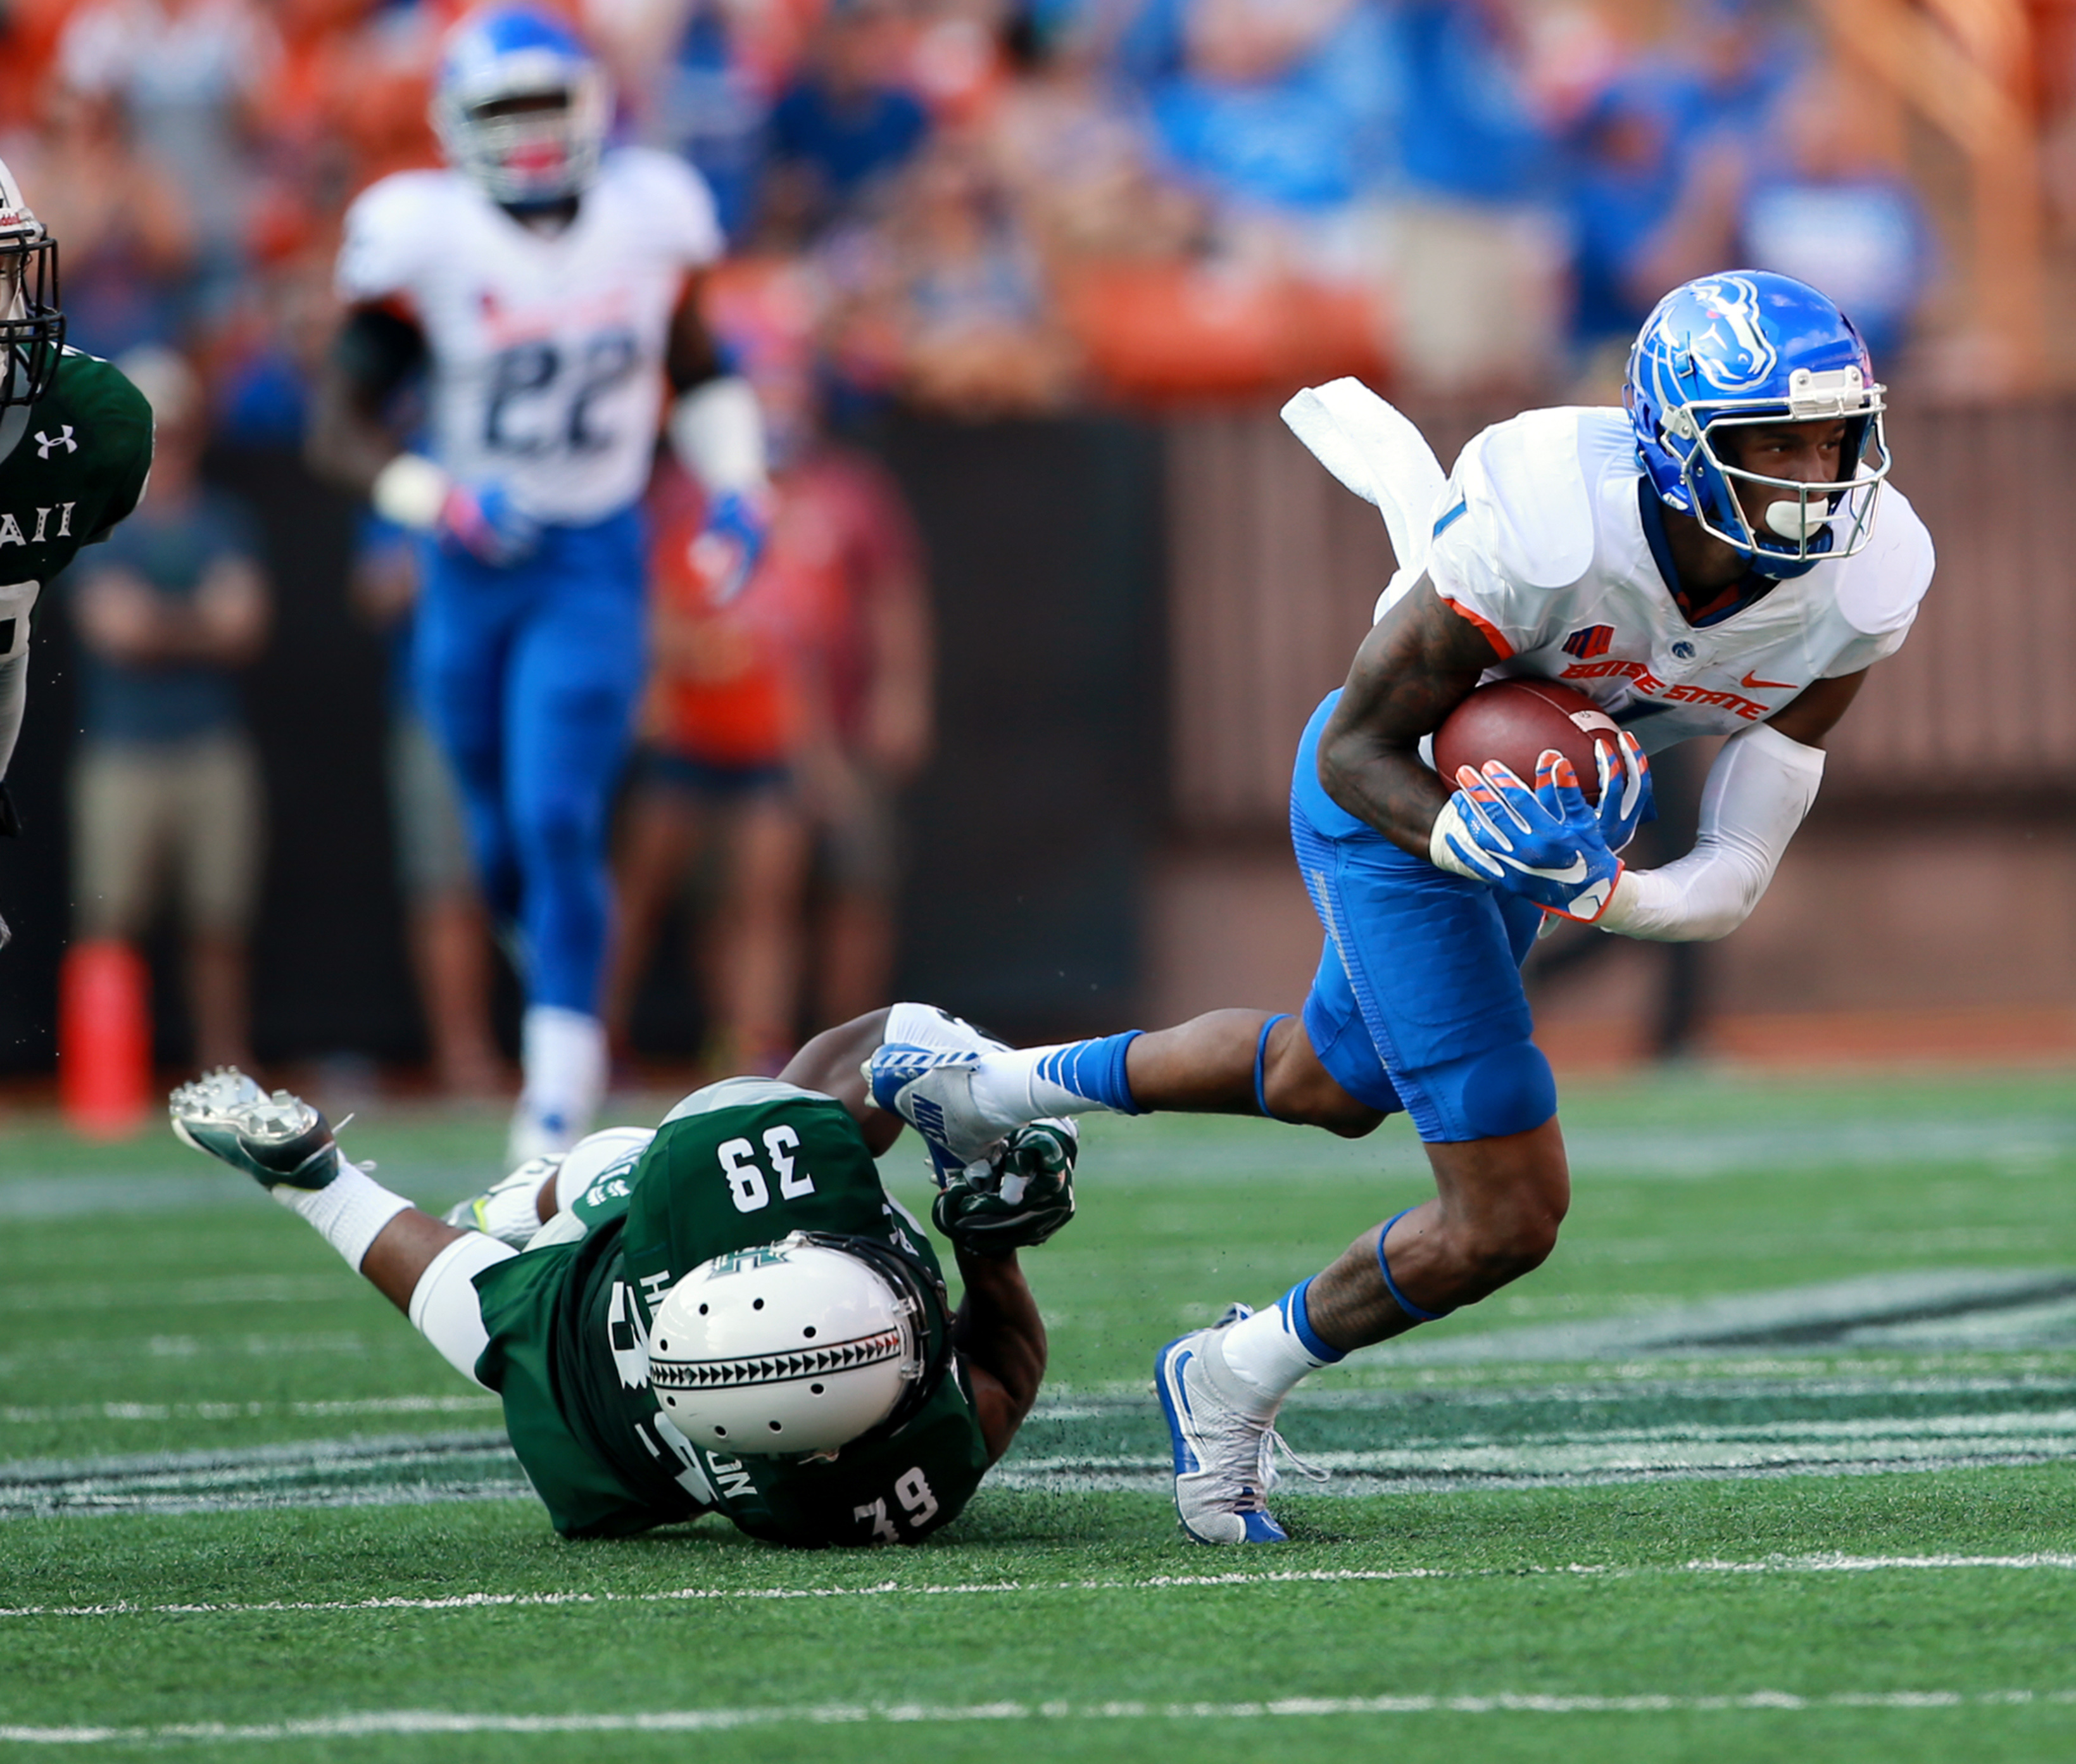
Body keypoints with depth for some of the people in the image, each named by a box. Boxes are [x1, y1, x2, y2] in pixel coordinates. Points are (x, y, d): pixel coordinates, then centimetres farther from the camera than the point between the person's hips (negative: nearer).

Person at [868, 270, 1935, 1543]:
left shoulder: (1868, 575, -25)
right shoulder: (1551, 525, -38)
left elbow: (1739, 876, -21)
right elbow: (1359, 752, -26)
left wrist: (1595, 892, -40)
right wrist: (1463, 838, -46)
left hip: (1539, 808, 6)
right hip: (1395, 801, -6)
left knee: (1334, 1084, 30)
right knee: (1509, 1218, -9)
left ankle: (999, 1090, 50)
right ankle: (1238, 1379, 16)